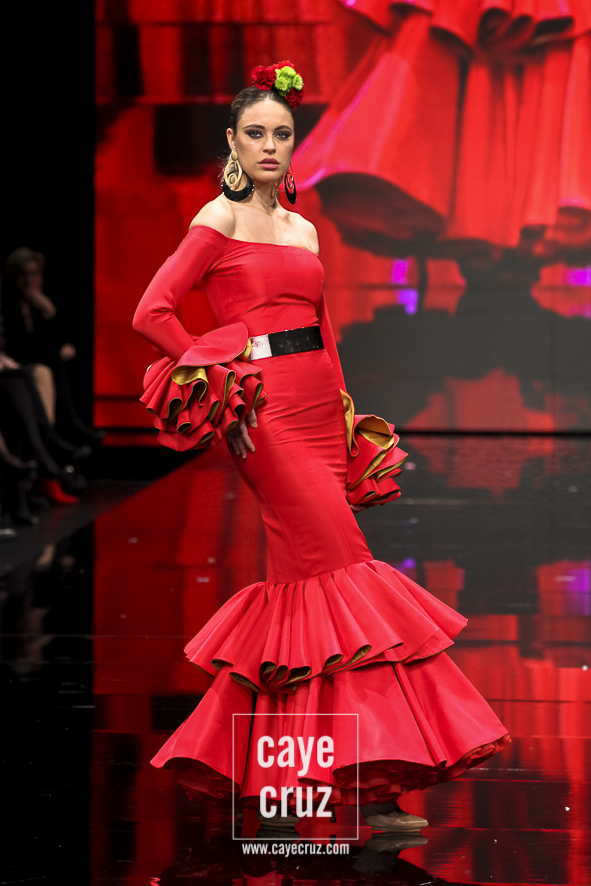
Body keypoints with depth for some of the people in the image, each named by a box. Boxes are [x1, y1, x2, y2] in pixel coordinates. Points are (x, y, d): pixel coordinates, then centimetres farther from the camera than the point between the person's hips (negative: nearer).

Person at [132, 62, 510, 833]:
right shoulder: (220, 221, -2)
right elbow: (152, 312, -6)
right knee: (338, 575, -12)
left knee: (304, 579, 5)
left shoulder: (302, 229, 17)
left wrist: (344, 415, 15)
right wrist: (219, 375, -4)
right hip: (265, 414, -7)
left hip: (319, 411, 7)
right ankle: (370, 788, -12)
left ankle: (242, 757, 17)